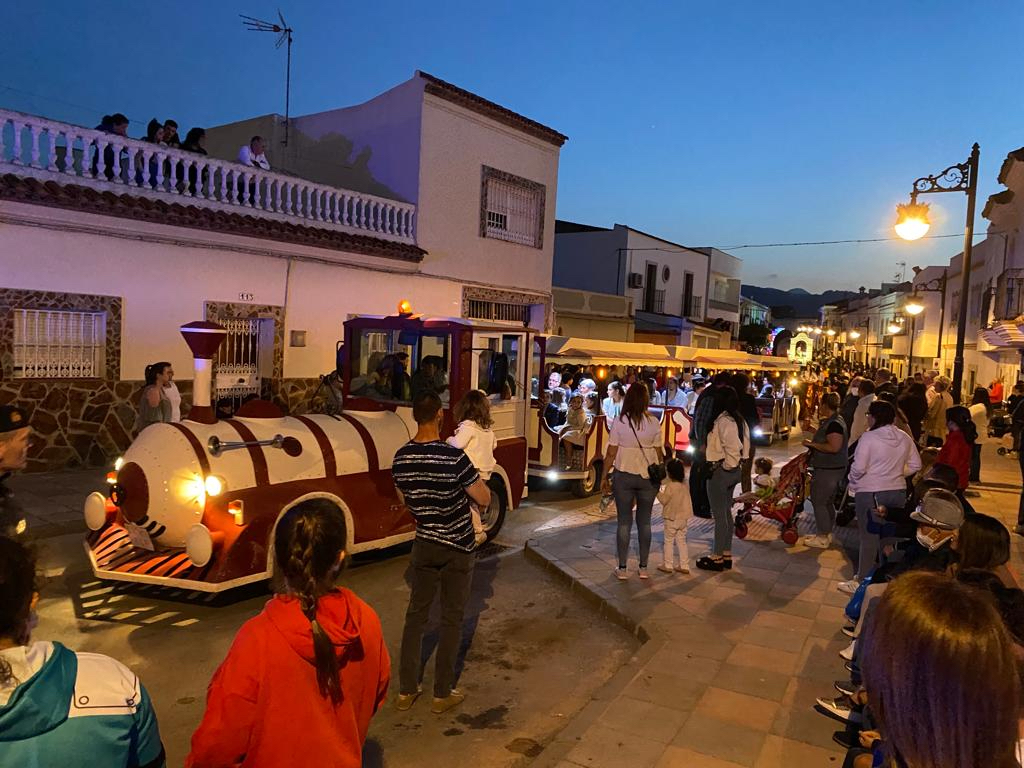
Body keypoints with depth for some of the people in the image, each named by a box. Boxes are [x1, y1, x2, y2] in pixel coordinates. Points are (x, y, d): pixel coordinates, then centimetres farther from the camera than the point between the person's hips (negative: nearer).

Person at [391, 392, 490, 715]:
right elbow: (484, 500, -14)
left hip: (424, 544, 4)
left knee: (416, 615, 15)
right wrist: (478, 480, 5)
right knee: (451, 619, 9)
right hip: (457, 548, -4)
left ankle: (406, 691, 23)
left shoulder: (401, 458, -6)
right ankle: (442, 694, 19)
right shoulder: (454, 457, -24)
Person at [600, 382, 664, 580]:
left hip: (624, 476, -1)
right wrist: (661, 475, 14)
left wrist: (604, 477, 3)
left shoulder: (619, 422, -9)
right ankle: (643, 567, 19)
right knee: (644, 522, 12)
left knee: (624, 522, 7)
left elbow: (611, 454, -7)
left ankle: (622, 568, 11)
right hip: (648, 476, 2)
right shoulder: (654, 423, -4)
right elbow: (659, 453, 1)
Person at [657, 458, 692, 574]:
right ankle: (684, 565, 15)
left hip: (672, 518, -6)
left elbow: (663, 500, -17)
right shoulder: (684, 485, 3)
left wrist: (658, 492, -1)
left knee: (669, 541, 5)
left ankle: (668, 565, 9)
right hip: (683, 518, 7)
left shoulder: (670, 486, -19)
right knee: (681, 541, 14)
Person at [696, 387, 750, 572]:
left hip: (720, 472, -10)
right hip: (734, 471, 10)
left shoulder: (723, 420, -20)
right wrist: (737, 463, 12)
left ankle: (717, 558, 9)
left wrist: (727, 465, -13)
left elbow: (731, 447, -27)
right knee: (726, 513, 18)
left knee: (719, 515, 0)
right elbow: (745, 446, 11)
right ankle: (727, 555, 27)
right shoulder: (740, 420, 8)